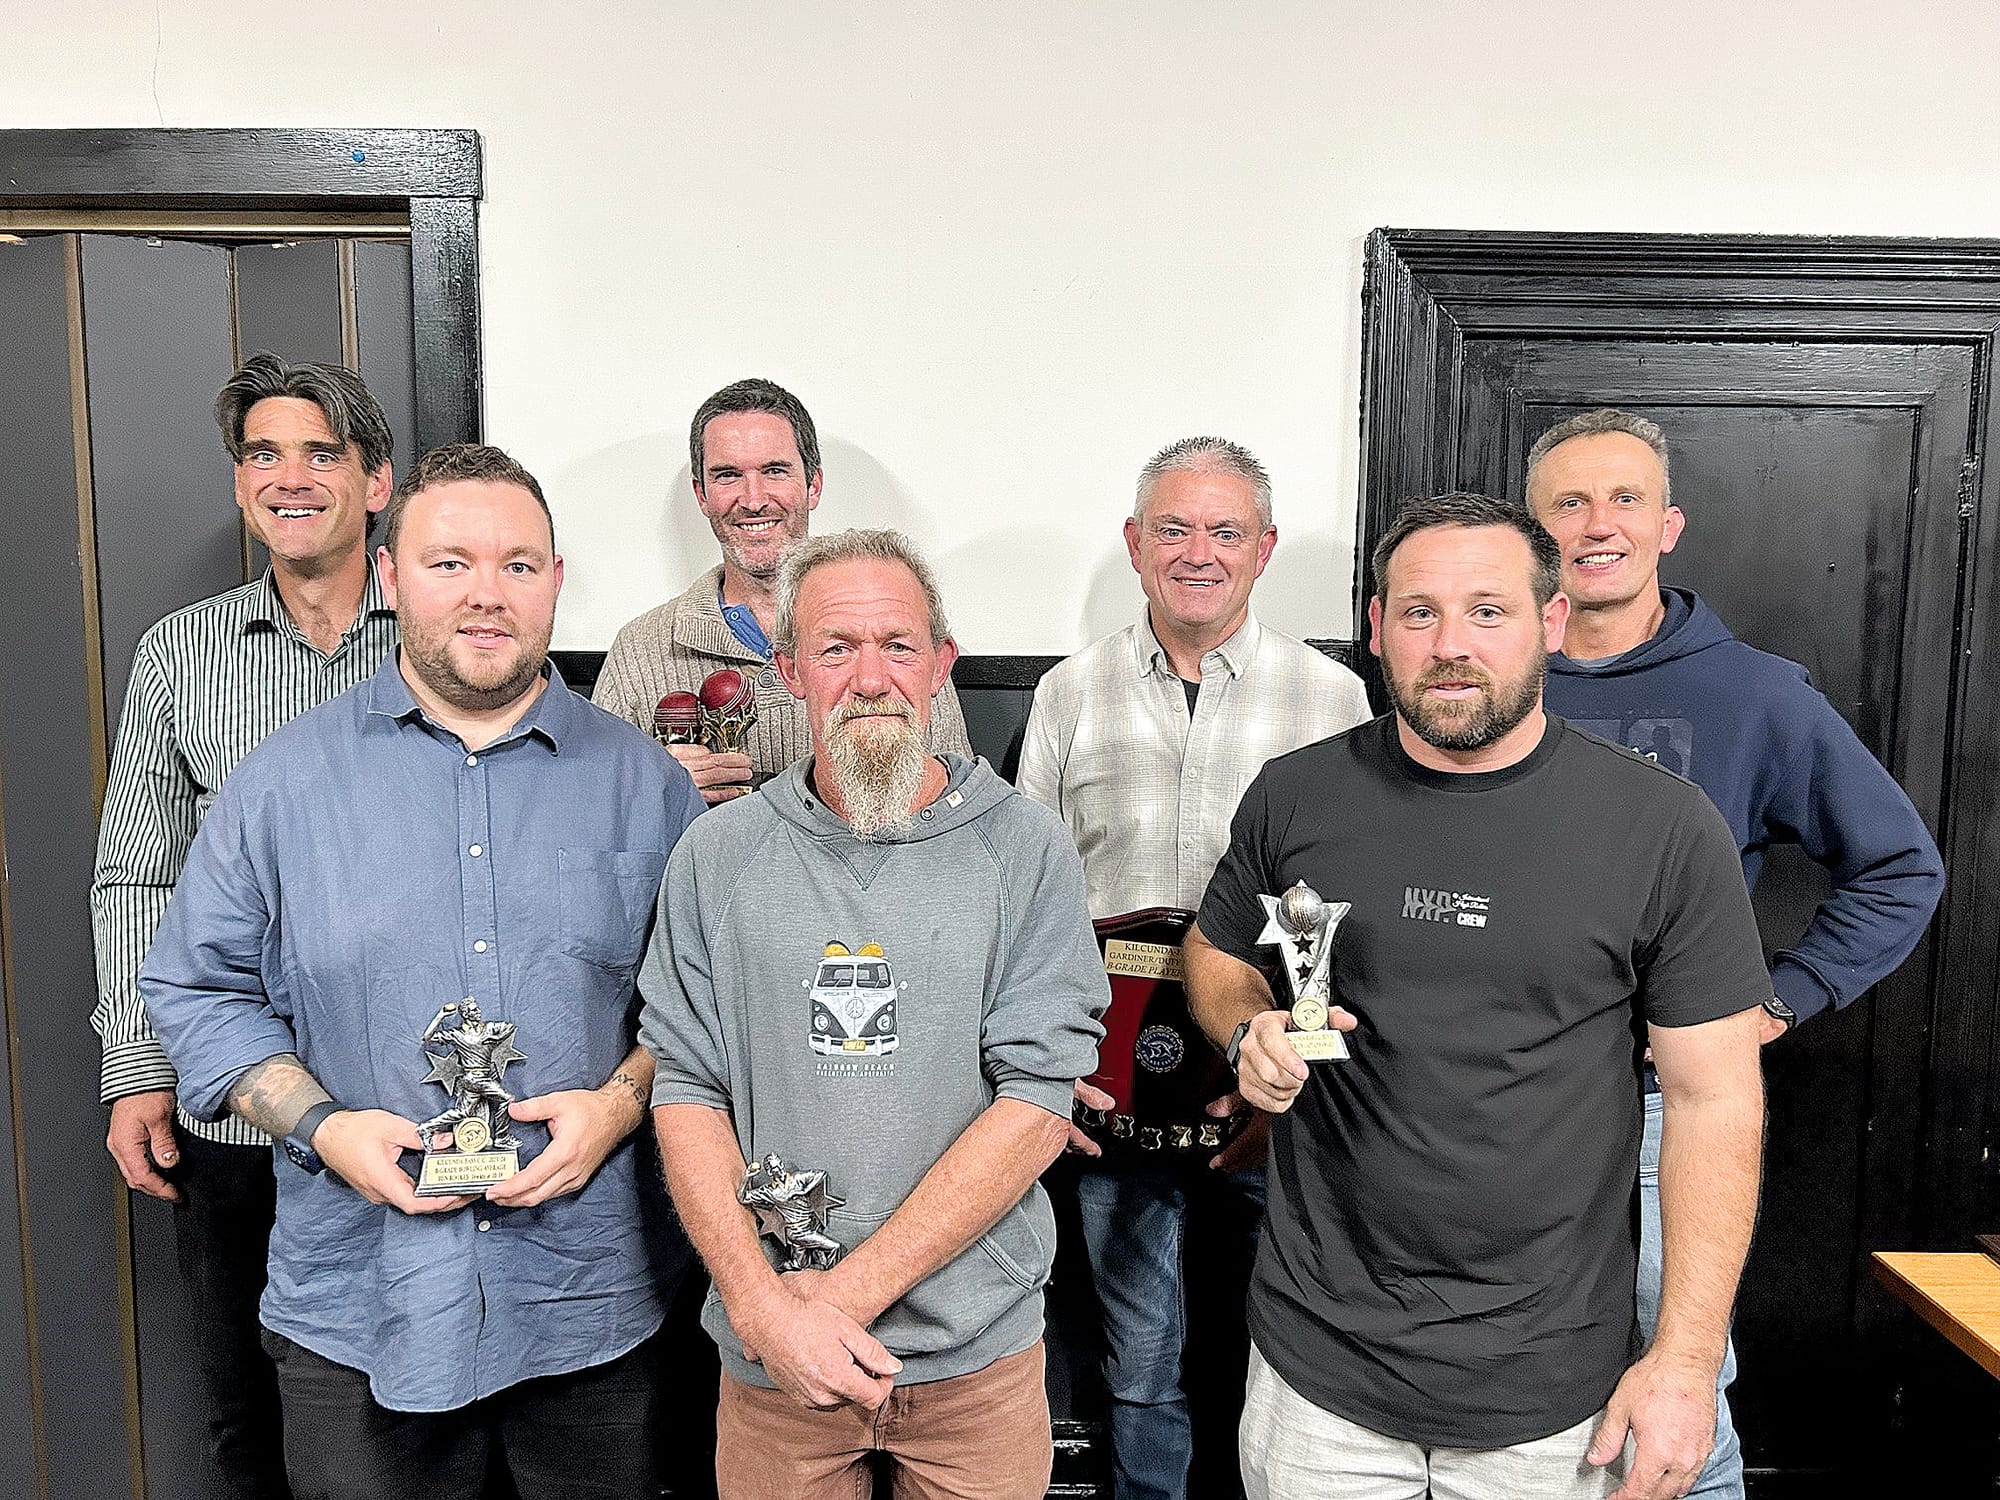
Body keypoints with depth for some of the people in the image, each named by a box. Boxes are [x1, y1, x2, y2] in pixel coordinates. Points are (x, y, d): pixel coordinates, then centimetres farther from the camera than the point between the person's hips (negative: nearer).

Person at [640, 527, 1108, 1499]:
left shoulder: (1025, 852, -7)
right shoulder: (718, 856, -1)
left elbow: (1036, 1104, -11)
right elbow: (687, 1091, -2)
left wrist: (850, 1290, -16)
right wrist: (763, 1306, -14)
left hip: (978, 1352, 0)